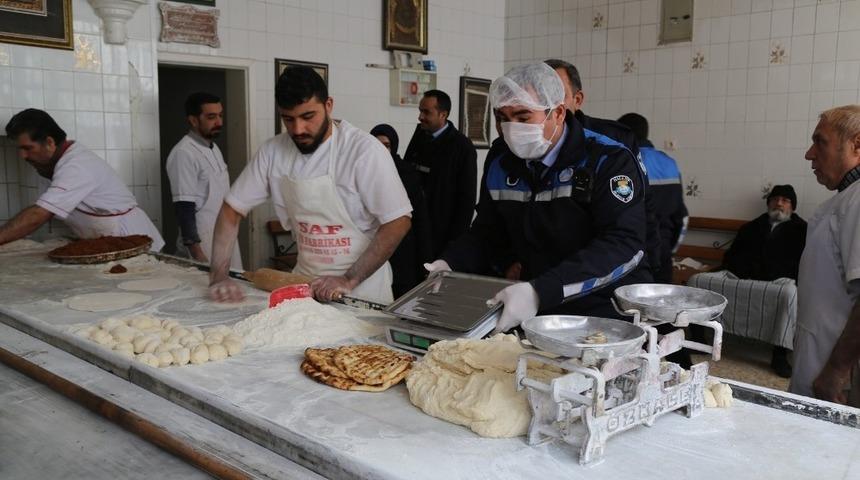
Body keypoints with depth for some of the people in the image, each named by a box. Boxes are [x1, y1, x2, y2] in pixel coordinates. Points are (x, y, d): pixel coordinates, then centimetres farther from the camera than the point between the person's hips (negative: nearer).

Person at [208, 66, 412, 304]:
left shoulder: (364, 149, -17)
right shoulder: (273, 151, -3)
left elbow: (398, 222, -16)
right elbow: (232, 209, 3)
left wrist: (349, 280, -18)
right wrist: (219, 276, -8)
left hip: (362, 288, -4)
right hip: (305, 281, 4)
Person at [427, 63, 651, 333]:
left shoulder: (608, 161, -11)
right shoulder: (500, 161, 5)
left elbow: (624, 246, -22)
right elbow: (488, 234, 15)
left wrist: (541, 292, -34)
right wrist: (450, 265, -6)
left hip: (609, 310, -6)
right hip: (537, 311, 6)